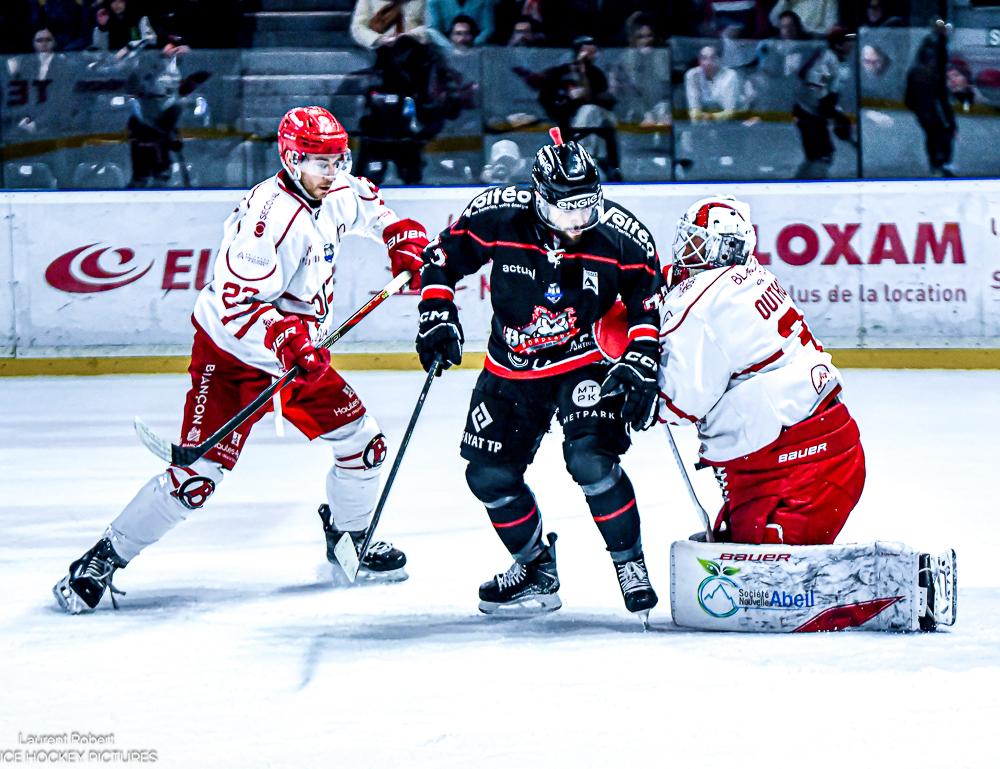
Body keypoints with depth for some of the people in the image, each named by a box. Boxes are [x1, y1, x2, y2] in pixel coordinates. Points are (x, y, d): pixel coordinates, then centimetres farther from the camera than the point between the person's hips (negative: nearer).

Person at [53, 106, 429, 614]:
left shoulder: (338, 195, -1)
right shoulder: (269, 213, -27)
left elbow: (371, 206, 26)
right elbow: (237, 301, -31)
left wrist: (404, 240, 13)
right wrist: (282, 335, -44)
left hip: (298, 351, 8)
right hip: (233, 353, -8)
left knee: (362, 443, 7)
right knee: (197, 475, -16)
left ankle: (350, 535, 35)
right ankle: (101, 562, -6)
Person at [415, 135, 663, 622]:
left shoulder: (623, 238, -19)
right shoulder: (496, 216, -20)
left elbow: (649, 304, -4)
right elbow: (442, 258, -3)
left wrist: (640, 365, -14)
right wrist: (437, 317, -13)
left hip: (586, 360, -3)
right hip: (512, 365, 3)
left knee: (590, 459, -24)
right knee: (489, 475, 3)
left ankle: (630, 563, -4)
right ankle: (535, 569, 27)